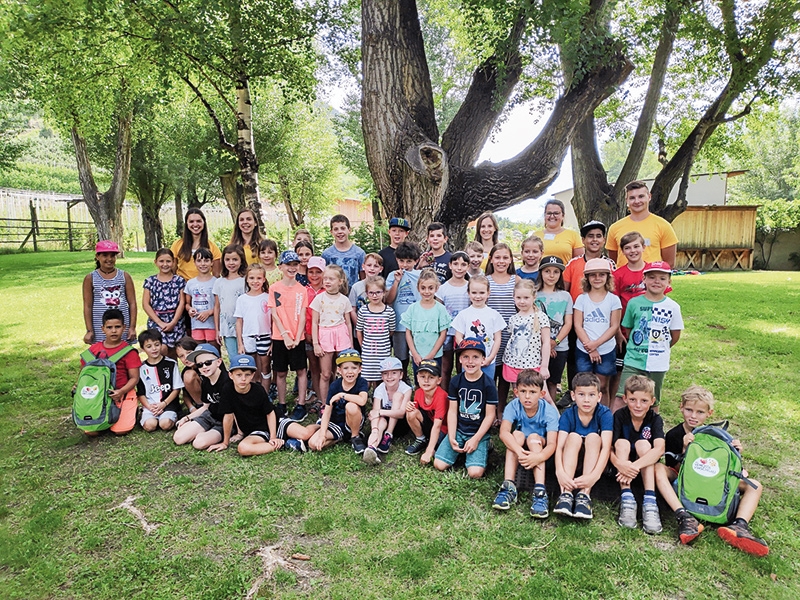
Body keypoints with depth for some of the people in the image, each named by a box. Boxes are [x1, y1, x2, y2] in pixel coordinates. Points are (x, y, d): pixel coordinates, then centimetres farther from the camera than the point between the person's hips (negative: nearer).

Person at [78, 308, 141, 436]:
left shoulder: (128, 351, -4)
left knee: (121, 430, -19)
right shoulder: (94, 349, 7)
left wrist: (121, 392, -21)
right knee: (90, 431, -14)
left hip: (122, 395, -3)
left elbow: (134, 378, -5)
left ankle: (130, 412, 15)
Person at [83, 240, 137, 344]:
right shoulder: (90, 279, 2)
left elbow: (132, 303, 4)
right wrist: (89, 330, -2)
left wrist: (132, 327, -1)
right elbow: (87, 306, 2)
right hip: (99, 330, -1)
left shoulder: (125, 277, 4)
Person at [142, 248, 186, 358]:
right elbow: (145, 304, 0)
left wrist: (173, 323, -10)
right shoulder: (150, 281, 5)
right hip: (156, 321, 0)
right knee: (161, 348, -18)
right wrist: (160, 322, -8)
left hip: (175, 322, 0)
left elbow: (182, 302, -1)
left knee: (172, 353, 5)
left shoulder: (179, 280, 4)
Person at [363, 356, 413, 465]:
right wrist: (375, 429, -48)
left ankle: (389, 436, -23)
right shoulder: (379, 390, -13)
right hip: (384, 421, 0)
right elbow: (375, 412, -27)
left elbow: (402, 413, -29)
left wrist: (380, 412, -40)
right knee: (381, 420, -36)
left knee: (398, 395, -23)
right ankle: (371, 448, -64)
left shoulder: (406, 389, -16)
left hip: (399, 424, 0)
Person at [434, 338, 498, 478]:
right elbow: (452, 411, 0)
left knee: (475, 473, -20)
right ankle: (460, 450, 16)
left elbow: (490, 415, -8)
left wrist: (476, 439, -14)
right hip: (458, 430, 3)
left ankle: (483, 449, 10)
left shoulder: (488, 384, -10)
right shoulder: (455, 381, 0)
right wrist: (451, 438, -9)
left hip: (479, 433, -3)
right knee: (439, 465, -11)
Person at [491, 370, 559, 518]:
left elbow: (552, 443, -33)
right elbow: (503, 432, -33)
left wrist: (539, 457, -54)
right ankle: (509, 487, -35)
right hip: (518, 446, 1)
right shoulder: (513, 406, -19)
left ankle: (539, 491, -42)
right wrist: (519, 451, -51)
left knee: (533, 437, -32)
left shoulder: (549, 411, -23)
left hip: (540, 447, -1)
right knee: (517, 434, -30)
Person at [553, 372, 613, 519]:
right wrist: (560, 472, -44)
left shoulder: (605, 414, -17)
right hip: (571, 460, 1)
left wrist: (594, 475, -44)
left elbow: (606, 447, -28)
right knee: (574, 436, -28)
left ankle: (585, 493, -36)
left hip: (594, 460, -1)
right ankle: (566, 493, -38)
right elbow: (559, 446, -24)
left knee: (593, 437, -29)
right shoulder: (568, 415, -14)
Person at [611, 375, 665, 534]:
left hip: (646, 466, 0)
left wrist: (635, 466, -44)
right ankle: (626, 498, -33)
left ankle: (649, 501, -35)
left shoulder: (655, 419, -13)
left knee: (643, 444, -26)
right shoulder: (620, 416, -13)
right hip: (622, 466, 0)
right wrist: (619, 464, -45)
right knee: (622, 442, -26)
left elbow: (659, 449, -30)